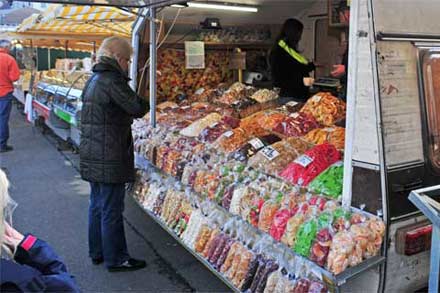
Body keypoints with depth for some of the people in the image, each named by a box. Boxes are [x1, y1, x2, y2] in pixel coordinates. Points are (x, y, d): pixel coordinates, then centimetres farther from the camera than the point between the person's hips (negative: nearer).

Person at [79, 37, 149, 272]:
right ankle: (116, 259, 14)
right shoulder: (112, 81, -17)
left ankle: (97, 252, 31)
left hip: (91, 155, 9)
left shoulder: (93, 80, 13)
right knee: (111, 209, 1)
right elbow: (137, 109, -20)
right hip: (109, 158, -9)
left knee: (97, 205, 18)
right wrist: (145, 103, 2)